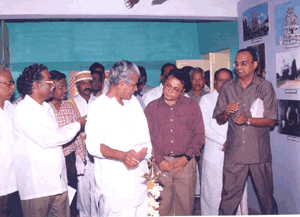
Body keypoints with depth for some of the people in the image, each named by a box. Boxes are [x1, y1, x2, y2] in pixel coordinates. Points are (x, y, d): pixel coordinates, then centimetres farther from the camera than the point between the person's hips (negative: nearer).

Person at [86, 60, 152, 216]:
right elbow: (93, 146, -16)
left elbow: (144, 135, 13)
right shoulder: (99, 107, -7)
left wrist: (142, 152, -7)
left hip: (139, 178, 6)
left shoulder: (133, 101, 14)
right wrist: (122, 155, -30)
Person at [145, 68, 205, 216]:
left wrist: (186, 158, -6)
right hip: (160, 164, 0)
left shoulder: (192, 106, 7)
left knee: (185, 205, 5)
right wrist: (159, 160, -6)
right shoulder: (152, 107, 8)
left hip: (186, 164, 0)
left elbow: (199, 134, 4)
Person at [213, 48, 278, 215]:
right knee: (229, 197, 3)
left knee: (266, 195, 12)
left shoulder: (265, 87, 0)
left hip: (259, 153, -1)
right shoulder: (227, 88, 8)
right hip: (233, 153, 1)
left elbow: (271, 120, -3)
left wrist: (248, 120, -17)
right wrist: (226, 113, -13)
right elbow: (218, 119, 9)